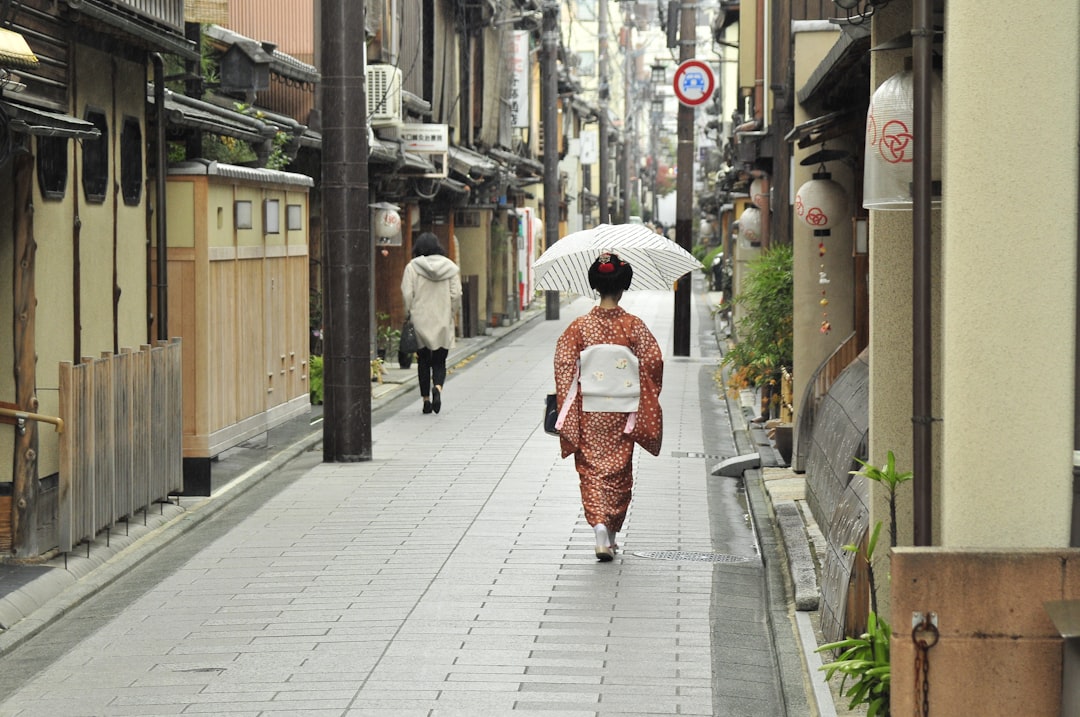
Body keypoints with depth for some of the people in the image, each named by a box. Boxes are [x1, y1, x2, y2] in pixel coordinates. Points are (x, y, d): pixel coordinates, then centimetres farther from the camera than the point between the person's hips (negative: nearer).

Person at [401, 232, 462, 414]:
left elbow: (407, 295, -9)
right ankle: (437, 387, -20)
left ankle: (426, 399, 9)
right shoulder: (450, 267, 1)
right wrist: (452, 314, 11)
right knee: (439, 361, 8)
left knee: (423, 362, 10)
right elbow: (456, 295, -1)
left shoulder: (412, 267, -5)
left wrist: (409, 314, 4)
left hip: (420, 322, -1)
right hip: (443, 323, 1)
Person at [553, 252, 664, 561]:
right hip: (621, 413, 0)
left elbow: (564, 367, -7)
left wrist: (567, 409, 1)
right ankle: (611, 535, 19)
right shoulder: (634, 326, -6)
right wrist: (644, 403, 7)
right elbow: (652, 364, -6)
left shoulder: (580, 326, -6)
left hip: (588, 412, 0)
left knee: (592, 470, 5)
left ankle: (599, 525, -15)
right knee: (618, 471, 13)